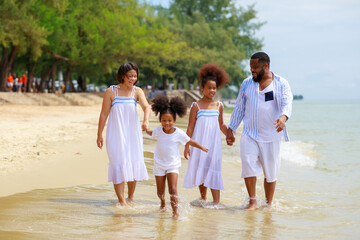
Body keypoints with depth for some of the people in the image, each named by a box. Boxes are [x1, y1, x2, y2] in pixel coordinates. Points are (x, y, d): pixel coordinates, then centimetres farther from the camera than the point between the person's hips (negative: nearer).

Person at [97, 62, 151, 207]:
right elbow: (104, 114, -1)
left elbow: (146, 107, -15)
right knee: (119, 164, -8)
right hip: (116, 134, -3)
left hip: (133, 133, 3)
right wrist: (99, 135, -1)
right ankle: (121, 201, -5)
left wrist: (146, 121, -36)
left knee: (134, 164, 7)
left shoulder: (137, 91, 1)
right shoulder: (111, 92, -4)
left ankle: (131, 198, 24)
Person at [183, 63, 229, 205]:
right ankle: (203, 198, 22)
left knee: (213, 169, -3)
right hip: (199, 143, -1)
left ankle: (216, 201, -3)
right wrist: (187, 146, -6)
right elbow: (190, 127, -2)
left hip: (214, 143, 1)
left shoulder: (219, 106, 5)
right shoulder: (196, 106, -3)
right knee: (200, 169, 6)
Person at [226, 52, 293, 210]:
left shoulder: (281, 83, 0)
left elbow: (287, 103, -14)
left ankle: (268, 204, 18)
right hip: (250, 134, 1)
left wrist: (283, 117, -36)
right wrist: (230, 130, 12)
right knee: (248, 164, -17)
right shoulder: (247, 84, 9)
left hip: (271, 136, -1)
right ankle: (252, 201, -8)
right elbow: (239, 108, 14)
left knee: (271, 173, 4)